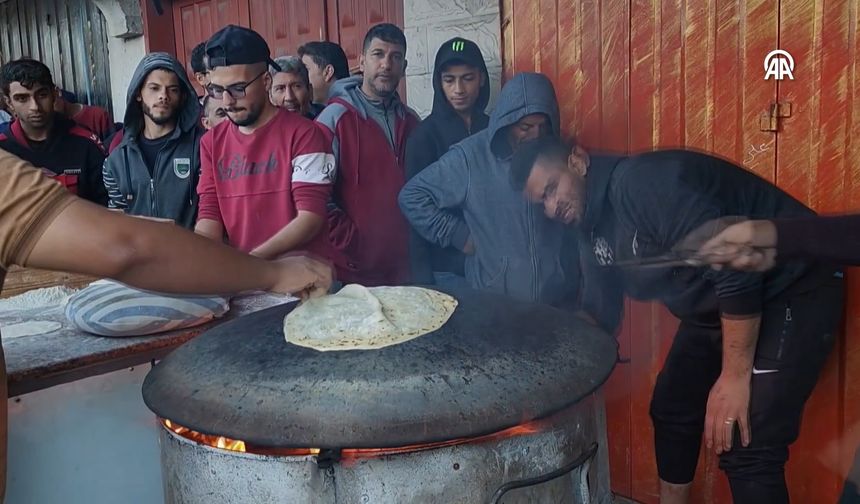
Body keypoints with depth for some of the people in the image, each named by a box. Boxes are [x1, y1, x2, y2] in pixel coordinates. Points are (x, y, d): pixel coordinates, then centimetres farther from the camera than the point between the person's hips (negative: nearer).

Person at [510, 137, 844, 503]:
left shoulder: (639, 183, -26)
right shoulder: (597, 228, 4)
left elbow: (735, 266, -30)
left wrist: (735, 376, -25)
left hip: (790, 291, -10)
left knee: (746, 449, -15)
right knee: (671, 409, 18)